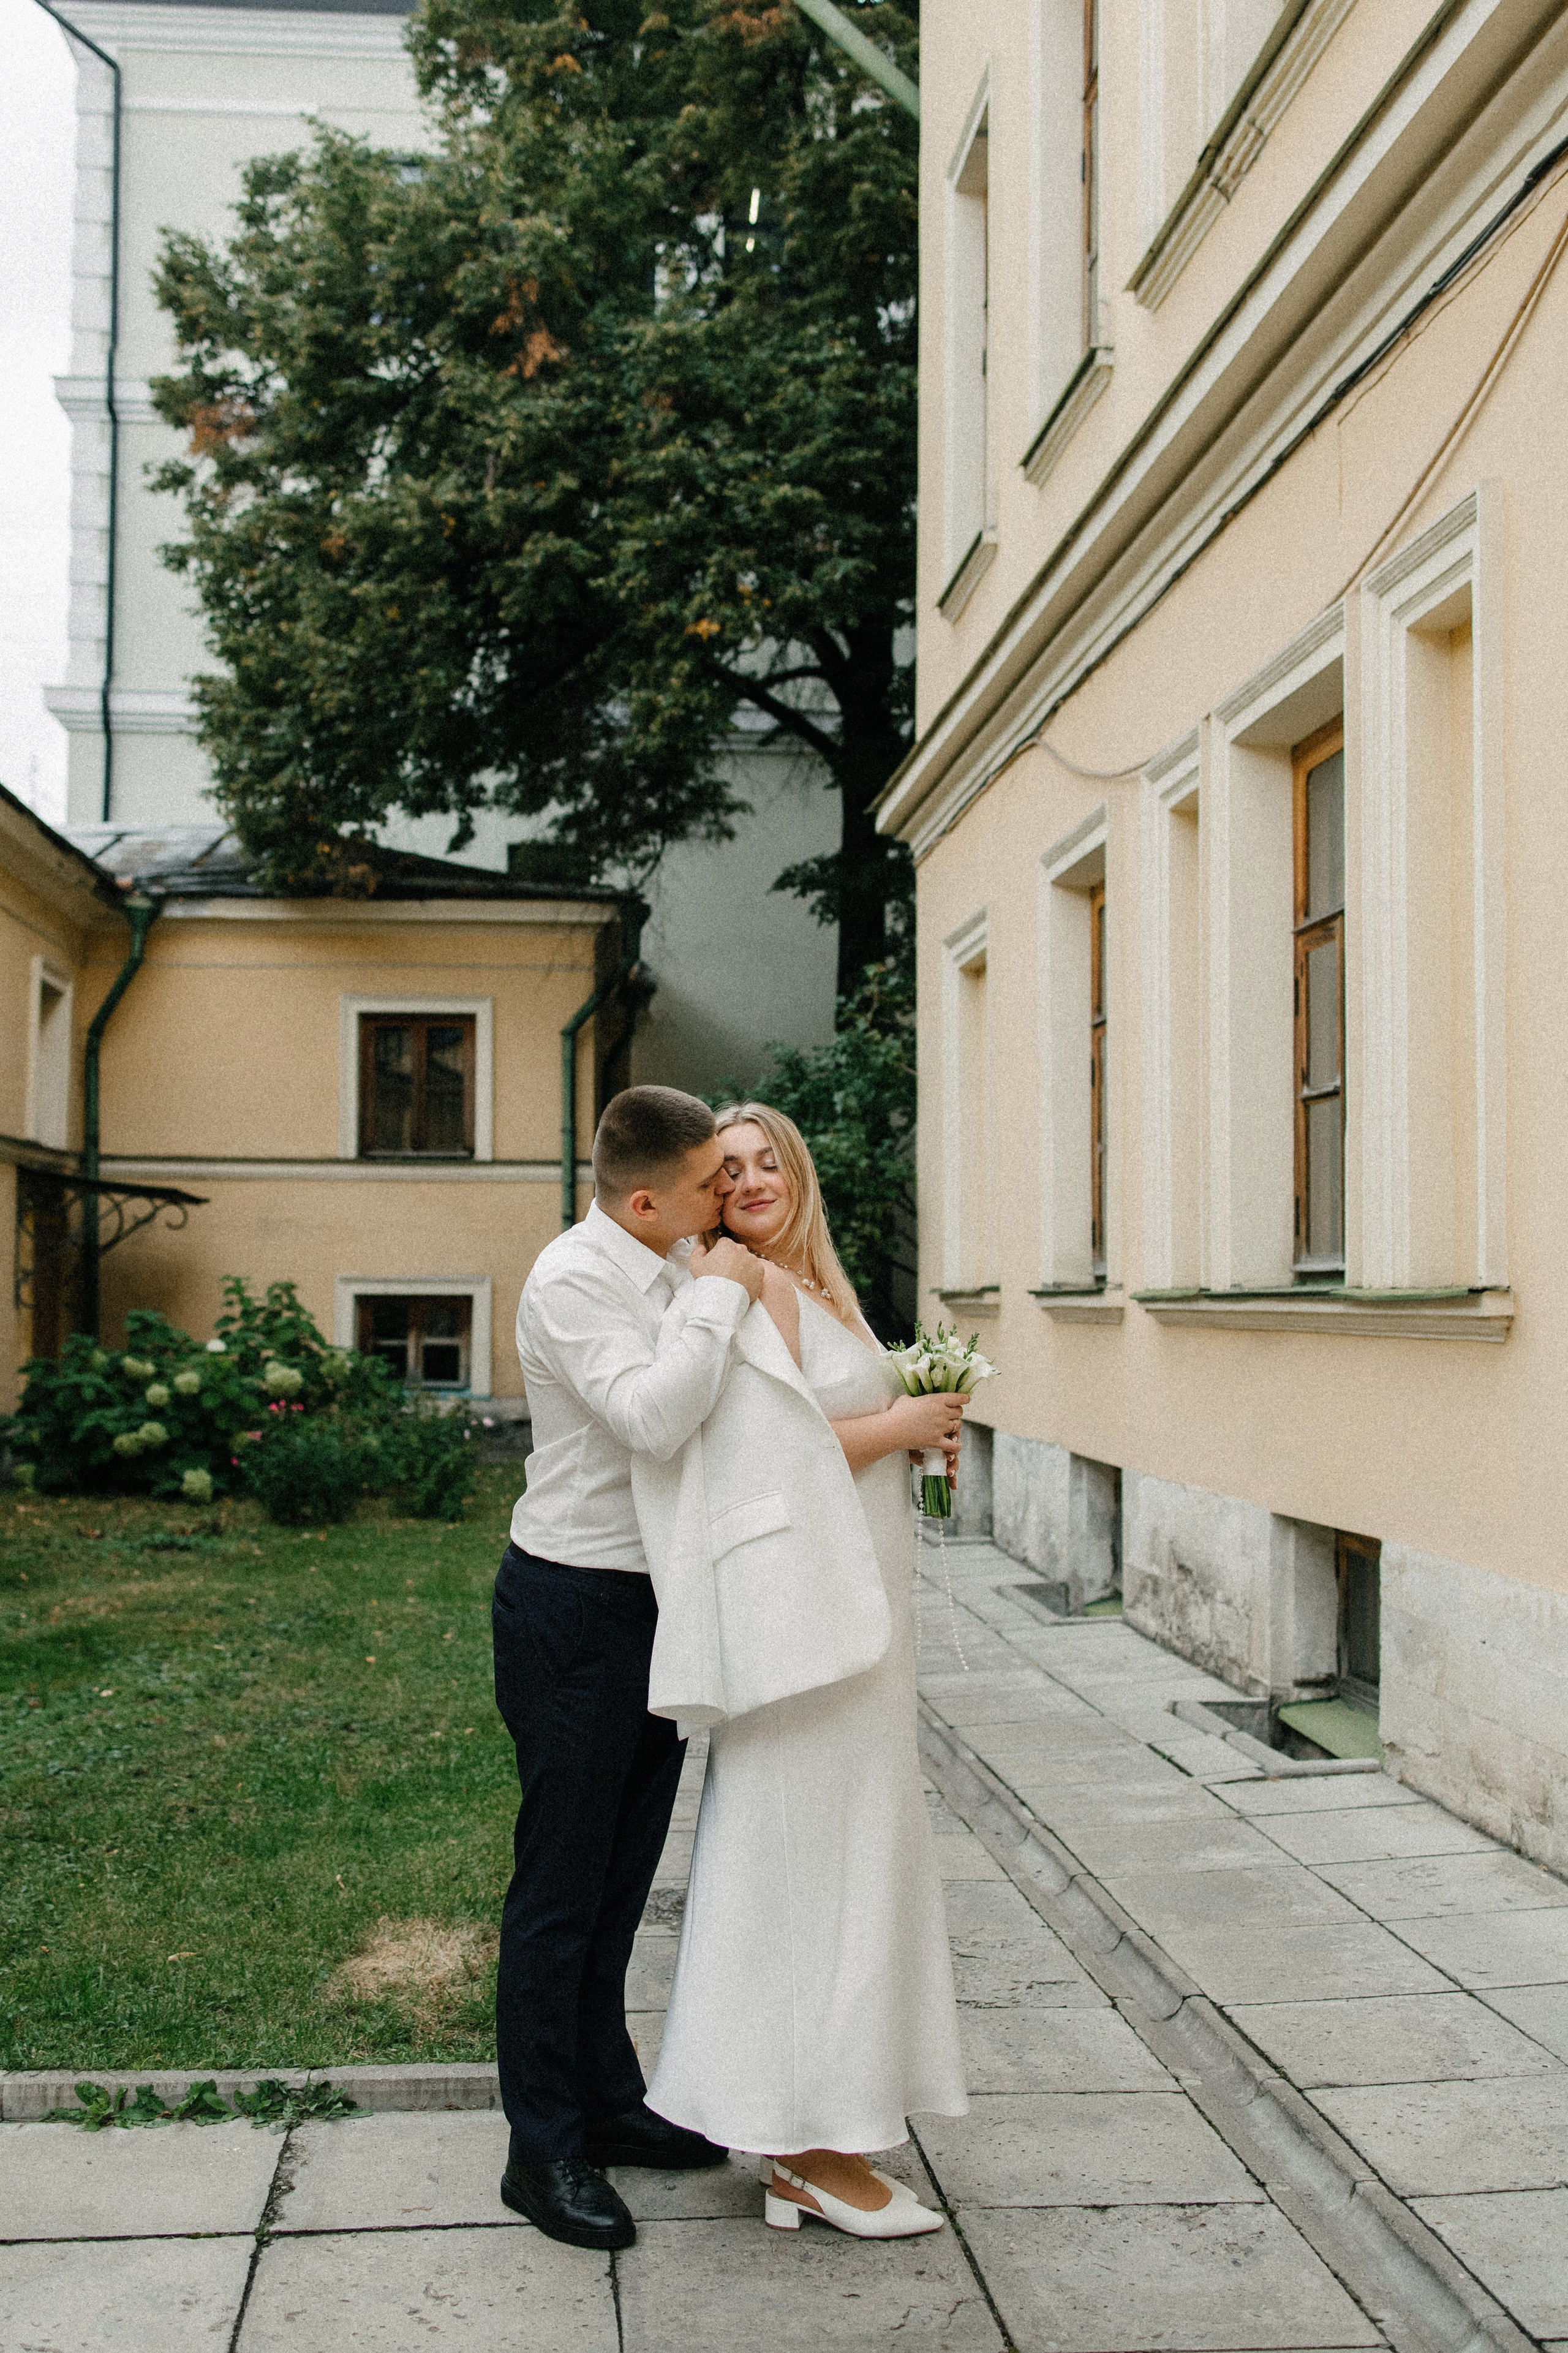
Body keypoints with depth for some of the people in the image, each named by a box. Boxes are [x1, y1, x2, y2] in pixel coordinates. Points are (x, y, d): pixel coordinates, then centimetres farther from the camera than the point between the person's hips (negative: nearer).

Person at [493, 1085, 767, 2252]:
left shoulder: (680, 1270, 9)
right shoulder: (573, 1279, -19)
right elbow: (655, 1419, -33)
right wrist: (721, 1297, -22)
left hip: (658, 1601, 9)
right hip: (575, 1611, -9)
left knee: (621, 1876, 19)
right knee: (562, 1884, 2)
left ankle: (608, 2103, 33)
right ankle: (544, 2151, 15)